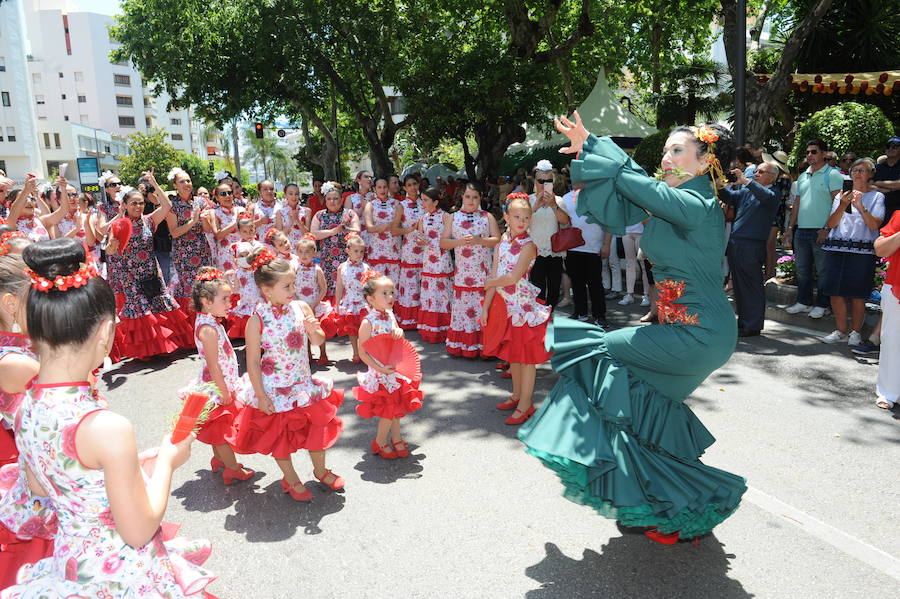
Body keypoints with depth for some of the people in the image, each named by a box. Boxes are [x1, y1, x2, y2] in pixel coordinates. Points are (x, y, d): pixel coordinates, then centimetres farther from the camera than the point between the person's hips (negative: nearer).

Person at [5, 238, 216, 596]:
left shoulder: (25, 408, -8)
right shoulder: (108, 428, -31)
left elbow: (39, 486, 10)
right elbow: (139, 533, -20)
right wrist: (166, 462, -9)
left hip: (69, 562, 7)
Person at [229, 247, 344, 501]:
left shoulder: (300, 307, -8)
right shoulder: (257, 319, -19)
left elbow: (319, 341, 2)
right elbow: (252, 361, -14)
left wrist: (314, 330, -21)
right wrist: (260, 396, -13)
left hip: (303, 383, 4)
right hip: (275, 389, -4)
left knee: (317, 425, 16)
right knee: (280, 434, 12)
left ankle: (320, 470, 42)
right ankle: (291, 480, 36)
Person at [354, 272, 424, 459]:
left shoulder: (390, 315, 0)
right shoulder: (368, 322, -21)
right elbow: (362, 353, -18)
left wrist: (399, 332, -13)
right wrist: (380, 368, -27)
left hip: (396, 370, 6)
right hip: (380, 375, -6)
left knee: (395, 408, 17)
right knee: (389, 410, 4)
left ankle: (396, 439, 35)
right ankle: (380, 442, 26)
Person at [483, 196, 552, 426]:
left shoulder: (528, 246, -13)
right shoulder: (501, 245, 6)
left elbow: (512, 278, -21)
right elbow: (494, 278, 4)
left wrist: (490, 283, -5)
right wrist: (485, 307, 1)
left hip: (523, 305, -6)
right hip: (505, 304, 7)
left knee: (526, 355, 1)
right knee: (512, 354, 17)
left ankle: (525, 405, 10)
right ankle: (517, 395, 32)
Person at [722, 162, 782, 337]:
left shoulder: (772, 195, -2)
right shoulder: (745, 191, 19)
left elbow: (765, 196, -23)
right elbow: (730, 197, 10)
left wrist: (745, 181, -34)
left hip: (752, 247, -7)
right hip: (734, 243, 7)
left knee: (752, 286, -2)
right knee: (738, 285, 13)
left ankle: (753, 326, 4)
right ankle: (742, 321, 23)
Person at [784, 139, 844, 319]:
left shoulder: (832, 174, -4)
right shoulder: (803, 176, 16)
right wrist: (790, 227, 13)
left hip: (821, 231, -6)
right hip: (802, 230, 7)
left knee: (823, 270, 1)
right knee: (802, 269, 12)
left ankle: (821, 305, 10)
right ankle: (804, 302, 22)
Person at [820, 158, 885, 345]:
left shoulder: (877, 196, 7)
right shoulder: (842, 196, 16)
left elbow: (874, 225, -6)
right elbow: (831, 224, 5)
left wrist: (861, 207, -18)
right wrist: (843, 205, -9)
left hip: (862, 251, -3)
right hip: (836, 249, 3)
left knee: (857, 295, -4)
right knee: (835, 292, 1)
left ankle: (855, 332, 9)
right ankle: (841, 331, 11)